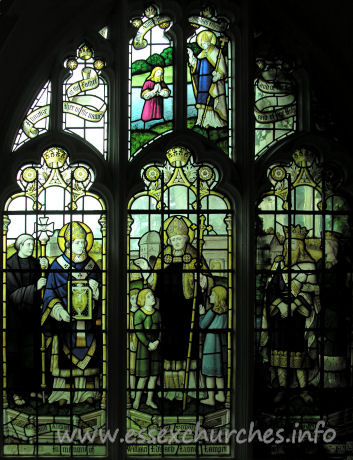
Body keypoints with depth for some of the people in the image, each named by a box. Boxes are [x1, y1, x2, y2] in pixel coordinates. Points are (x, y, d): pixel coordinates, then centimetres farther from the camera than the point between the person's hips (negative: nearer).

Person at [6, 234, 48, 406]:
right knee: (16, 353, -1)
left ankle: (32, 388, 17)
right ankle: (16, 391, 7)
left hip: (32, 314, 5)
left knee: (33, 352, 7)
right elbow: (13, 293, -15)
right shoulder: (10, 265, -9)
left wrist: (43, 266, -9)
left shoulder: (34, 263, 7)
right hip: (16, 316, -5)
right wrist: (35, 287, -23)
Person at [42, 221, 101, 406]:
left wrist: (97, 290, -10)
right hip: (66, 321, -3)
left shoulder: (92, 266, 10)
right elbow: (50, 292, -2)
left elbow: (100, 294, 14)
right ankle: (63, 392, 8)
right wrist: (57, 308, -19)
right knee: (66, 355, -2)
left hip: (88, 320, 3)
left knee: (88, 354, 4)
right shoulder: (58, 266, 0)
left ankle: (87, 392, 13)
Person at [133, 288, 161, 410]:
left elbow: (160, 330, 8)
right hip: (143, 345, -5)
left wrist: (157, 342, -8)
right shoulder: (138, 314, -7)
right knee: (143, 376, -6)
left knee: (154, 375, 7)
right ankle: (137, 400, 7)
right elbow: (139, 332, -12)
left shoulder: (157, 313, 9)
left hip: (155, 346, 5)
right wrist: (148, 344, -16)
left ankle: (149, 399, 18)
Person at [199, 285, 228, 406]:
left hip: (212, 339, -7)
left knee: (209, 370, 0)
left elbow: (203, 325, -11)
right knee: (219, 369, 18)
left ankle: (211, 399, 3)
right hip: (222, 339, 7)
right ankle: (221, 395, 24)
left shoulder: (213, 311, -15)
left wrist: (202, 314, 5)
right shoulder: (225, 310, 6)